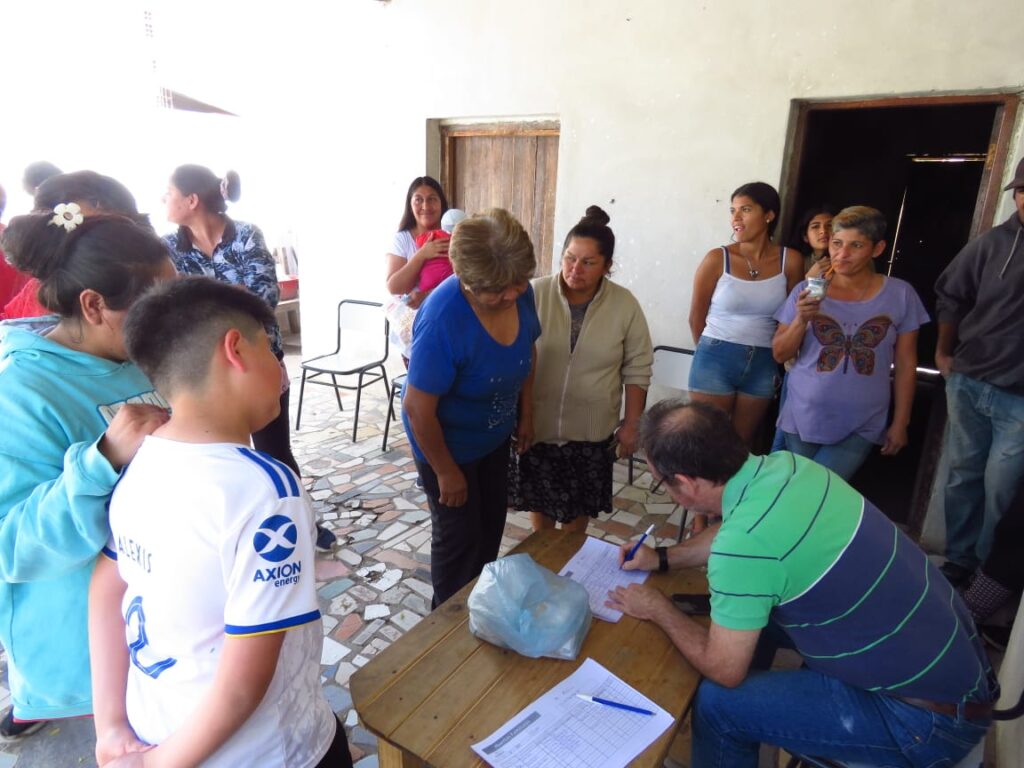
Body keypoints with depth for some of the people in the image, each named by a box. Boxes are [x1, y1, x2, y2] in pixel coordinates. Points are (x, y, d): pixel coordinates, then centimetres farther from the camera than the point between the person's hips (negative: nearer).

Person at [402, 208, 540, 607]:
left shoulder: (520, 292, -17)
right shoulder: (442, 320, -36)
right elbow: (418, 410, -28)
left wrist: (526, 413, 7)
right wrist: (446, 471, -17)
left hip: (494, 434, 7)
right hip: (447, 441, -6)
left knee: (491, 525, 22)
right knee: (460, 537, 9)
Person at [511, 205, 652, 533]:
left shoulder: (625, 305, -10)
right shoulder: (535, 294, -13)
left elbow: (637, 369, -2)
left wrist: (631, 423, -2)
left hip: (591, 430, 0)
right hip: (536, 423, 0)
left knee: (580, 504, 18)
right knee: (539, 499, 19)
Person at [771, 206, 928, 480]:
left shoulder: (900, 294, -4)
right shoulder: (806, 292, -4)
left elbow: (905, 364, 1)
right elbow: (780, 354, -1)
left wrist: (900, 422, 3)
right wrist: (801, 320, -18)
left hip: (861, 427, -1)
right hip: (803, 418, 1)